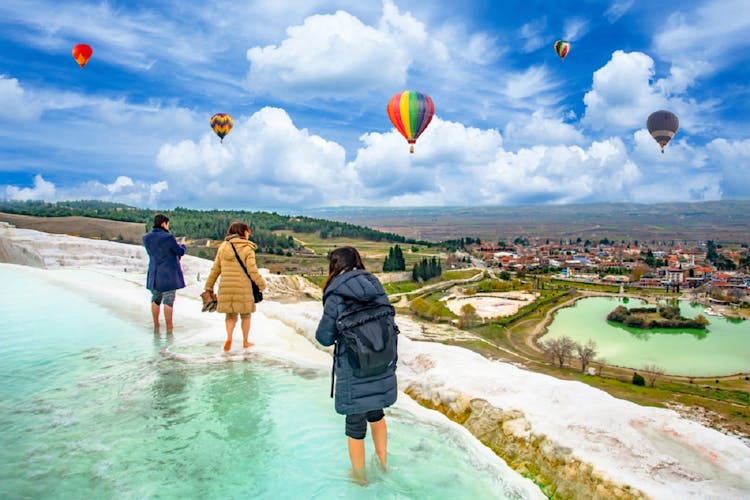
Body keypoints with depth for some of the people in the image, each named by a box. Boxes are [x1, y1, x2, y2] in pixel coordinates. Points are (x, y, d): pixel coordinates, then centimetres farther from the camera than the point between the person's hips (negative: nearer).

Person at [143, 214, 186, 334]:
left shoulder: (146, 238, -1)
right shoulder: (168, 237, -19)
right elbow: (180, 252, -7)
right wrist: (182, 246, 16)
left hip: (154, 273, 6)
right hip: (169, 274, -6)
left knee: (155, 299, 16)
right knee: (168, 301, -1)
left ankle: (156, 326, 25)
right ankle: (169, 328, 4)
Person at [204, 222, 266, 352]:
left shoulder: (223, 246, 7)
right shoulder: (248, 249, -7)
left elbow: (215, 269, 9)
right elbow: (252, 270, -12)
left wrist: (209, 286, 16)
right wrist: (262, 284, 1)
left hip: (226, 287, 3)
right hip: (243, 288, -3)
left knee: (230, 315, 16)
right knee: (245, 314, 15)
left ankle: (229, 338, -7)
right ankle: (245, 341, 23)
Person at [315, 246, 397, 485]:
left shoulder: (336, 297, -15)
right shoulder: (378, 290, -2)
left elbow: (325, 338, -9)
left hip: (353, 373, -5)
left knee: (355, 425, 15)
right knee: (376, 413, 28)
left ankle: (360, 477, 35)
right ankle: (382, 463, 46)